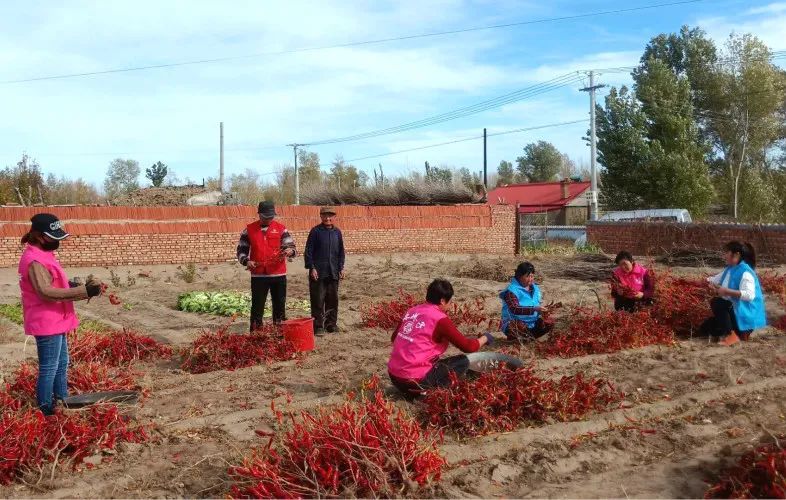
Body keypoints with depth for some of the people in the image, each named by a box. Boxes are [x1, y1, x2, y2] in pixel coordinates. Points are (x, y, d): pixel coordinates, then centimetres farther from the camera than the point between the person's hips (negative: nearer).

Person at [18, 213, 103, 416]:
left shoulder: (43, 254, 9)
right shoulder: (35, 260, -22)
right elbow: (46, 292, -33)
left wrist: (71, 285, 4)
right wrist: (83, 291, -33)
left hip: (55, 321, 10)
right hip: (46, 323, -10)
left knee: (61, 364, 21)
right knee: (49, 369, 0)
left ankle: (62, 403, 34)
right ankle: (45, 412, 11)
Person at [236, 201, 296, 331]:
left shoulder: (281, 228, 4)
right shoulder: (249, 230, 5)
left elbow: (290, 245, -2)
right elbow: (241, 249, 8)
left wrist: (290, 250, -26)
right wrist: (246, 261, -11)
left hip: (278, 274, 1)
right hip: (258, 275, 0)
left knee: (279, 306, 8)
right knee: (257, 307, 4)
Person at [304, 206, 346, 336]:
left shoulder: (337, 232, 9)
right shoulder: (315, 231, -4)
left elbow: (341, 252, 15)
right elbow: (308, 251, -4)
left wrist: (341, 268, 8)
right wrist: (311, 268, -11)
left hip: (333, 272, 4)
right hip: (318, 272, -4)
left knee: (333, 299, 10)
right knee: (318, 301, -2)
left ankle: (331, 323, 21)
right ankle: (318, 326, 4)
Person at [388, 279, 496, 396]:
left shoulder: (412, 311, 8)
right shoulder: (440, 319, -11)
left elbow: (394, 337, 22)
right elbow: (467, 346, -8)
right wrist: (484, 338, 11)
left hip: (394, 377, 7)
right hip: (413, 382, -7)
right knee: (463, 362, 5)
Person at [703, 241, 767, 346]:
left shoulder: (745, 272, -22)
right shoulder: (729, 269, 6)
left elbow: (749, 295, -35)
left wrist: (727, 291, -37)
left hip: (745, 315, -9)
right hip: (733, 311, 9)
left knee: (716, 302, -28)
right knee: (706, 327, 8)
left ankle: (731, 335, -20)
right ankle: (739, 333, 14)